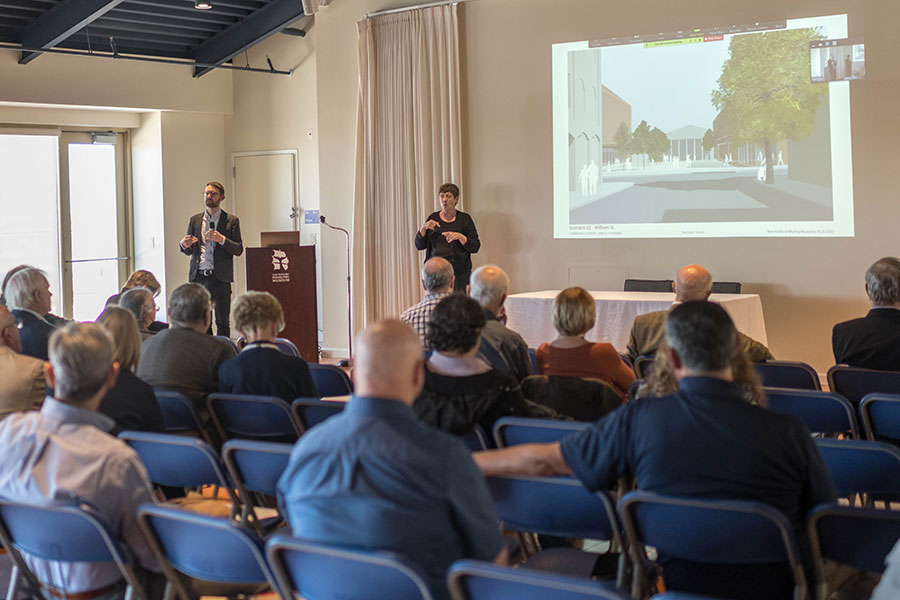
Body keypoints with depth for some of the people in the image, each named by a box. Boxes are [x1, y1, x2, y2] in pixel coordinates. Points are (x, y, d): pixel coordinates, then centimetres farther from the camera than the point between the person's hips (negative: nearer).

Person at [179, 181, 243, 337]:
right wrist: (184, 245, -7)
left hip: (220, 278, -3)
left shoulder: (231, 221, 4)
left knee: (222, 321, -1)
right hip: (198, 277, 3)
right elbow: (189, 251, 16)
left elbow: (239, 249, -1)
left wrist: (222, 239, -16)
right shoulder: (195, 220, 14)